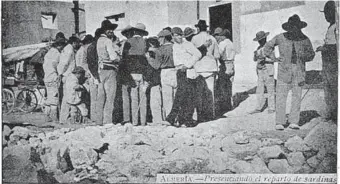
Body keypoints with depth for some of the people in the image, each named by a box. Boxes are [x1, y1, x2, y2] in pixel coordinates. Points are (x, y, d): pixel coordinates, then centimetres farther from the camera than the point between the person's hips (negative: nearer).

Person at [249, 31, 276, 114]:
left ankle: (271, 108, 7)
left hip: (268, 71, -6)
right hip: (260, 71, 6)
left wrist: (264, 58, -27)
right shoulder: (259, 48, 15)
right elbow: (255, 59, 11)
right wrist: (255, 55, -10)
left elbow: (273, 58, -14)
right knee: (259, 90, 5)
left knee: (270, 90, 0)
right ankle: (259, 108, 9)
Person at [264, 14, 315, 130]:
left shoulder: (305, 40, 4)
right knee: (281, 96, -6)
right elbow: (267, 47, 13)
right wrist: (273, 58, 2)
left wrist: (304, 56, -8)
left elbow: (311, 54, 13)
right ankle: (279, 122, -1)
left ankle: (293, 122, 8)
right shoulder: (280, 38, 0)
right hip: (284, 70, -2)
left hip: (299, 71, 2)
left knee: (297, 97, 1)